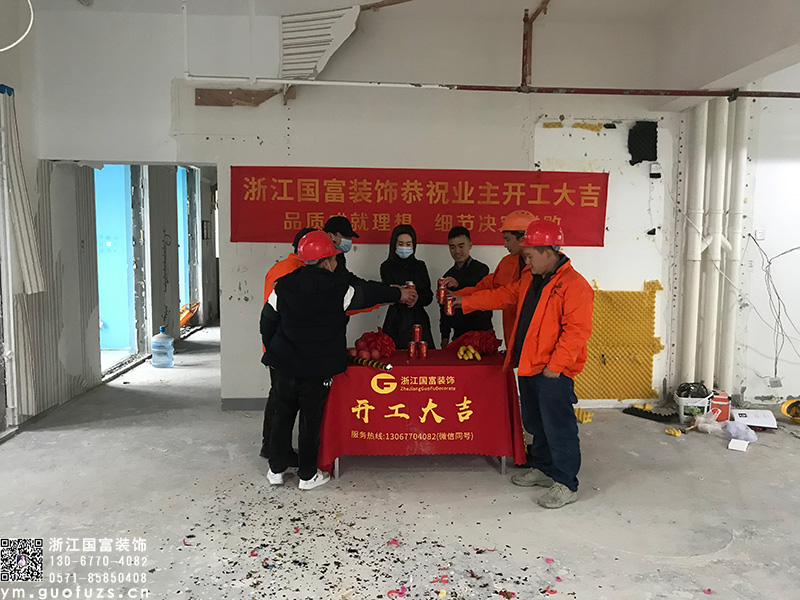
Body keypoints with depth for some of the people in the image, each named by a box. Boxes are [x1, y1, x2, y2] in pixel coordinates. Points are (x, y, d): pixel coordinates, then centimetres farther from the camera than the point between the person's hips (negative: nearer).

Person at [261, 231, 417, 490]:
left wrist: (274, 352, 20)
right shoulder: (339, 289, -11)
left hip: (284, 367, 3)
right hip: (317, 371, -3)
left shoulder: (283, 286, -3)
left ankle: (276, 470, 28)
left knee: (282, 416, 17)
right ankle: (308, 475, 23)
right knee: (311, 420, 11)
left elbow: (267, 323, 5)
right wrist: (399, 294, 22)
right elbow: (368, 293, 5)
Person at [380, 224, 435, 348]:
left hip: (418, 320, 3)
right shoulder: (387, 267, 3)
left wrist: (417, 299, -12)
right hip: (397, 322, -3)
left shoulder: (420, 266, 13)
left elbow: (429, 296, 9)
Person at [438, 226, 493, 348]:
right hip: (458, 334, 5)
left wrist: (458, 283, -49)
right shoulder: (449, 276, 14)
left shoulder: (481, 269, -3)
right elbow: (444, 308, 18)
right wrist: (445, 337, 12)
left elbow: (476, 283, -29)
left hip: (482, 333, -4)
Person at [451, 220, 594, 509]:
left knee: (558, 427, -1)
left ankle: (566, 485, 12)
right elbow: (504, 295, 22)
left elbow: (577, 330, -21)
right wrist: (465, 302, 19)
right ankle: (543, 469, 37)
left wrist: (555, 365, -22)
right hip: (529, 366, 9)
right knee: (535, 423, 20)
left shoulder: (574, 285, -17)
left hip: (554, 373, -9)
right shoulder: (530, 279, 12)